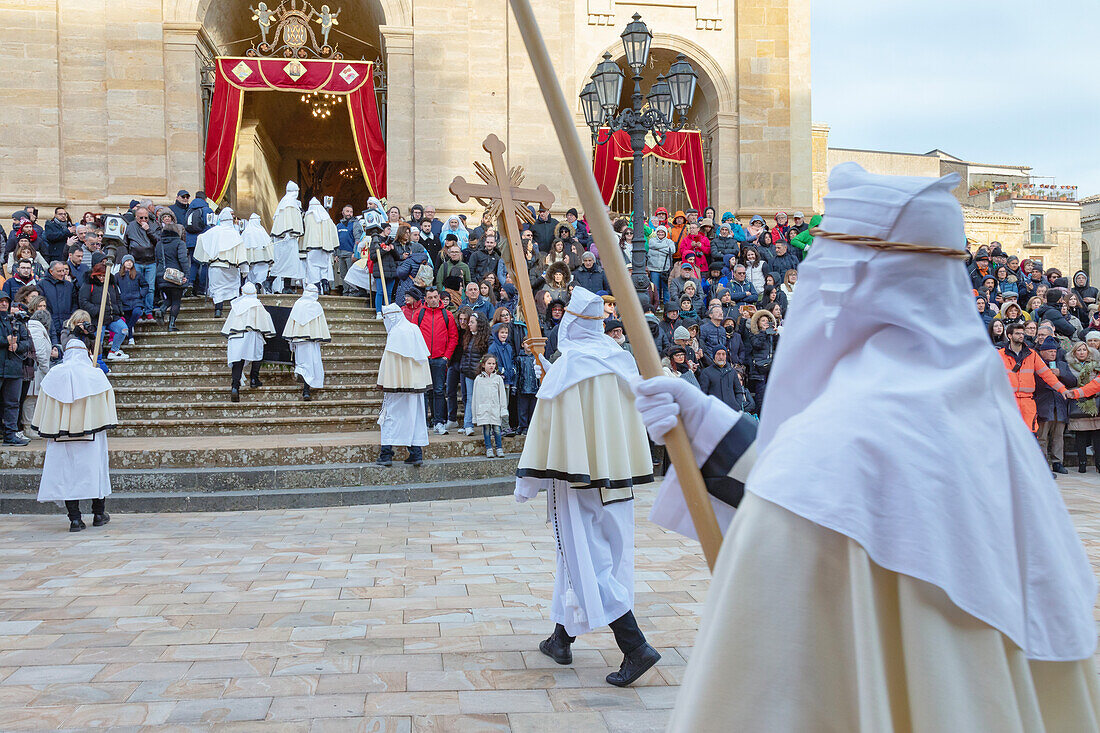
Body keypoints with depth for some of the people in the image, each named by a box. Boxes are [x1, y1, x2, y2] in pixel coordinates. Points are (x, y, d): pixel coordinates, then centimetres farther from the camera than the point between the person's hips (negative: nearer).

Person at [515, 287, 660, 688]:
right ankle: (562, 639, 27)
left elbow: (547, 425, -11)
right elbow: (632, 421, 12)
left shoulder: (564, 368, -11)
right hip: (615, 475, 7)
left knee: (587, 558, -4)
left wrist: (527, 482, -4)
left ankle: (636, 647, -11)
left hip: (578, 477, -6)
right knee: (581, 555, 15)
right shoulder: (620, 362, 6)